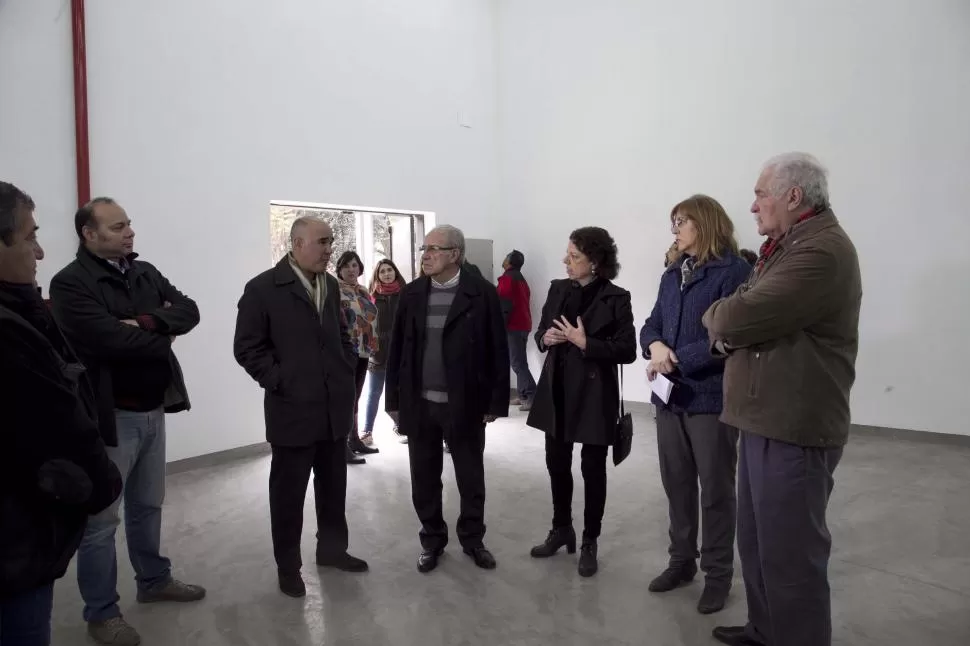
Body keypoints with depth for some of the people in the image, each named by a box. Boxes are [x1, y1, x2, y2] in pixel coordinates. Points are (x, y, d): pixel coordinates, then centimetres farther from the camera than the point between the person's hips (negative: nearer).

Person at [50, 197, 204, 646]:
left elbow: (189, 311, -2)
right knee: (101, 518, 6)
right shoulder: (70, 283, -13)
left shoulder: (146, 273, 8)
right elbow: (111, 339, -25)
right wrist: (163, 336, -9)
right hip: (110, 416, -7)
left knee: (148, 505, 21)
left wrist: (148, 322, -20)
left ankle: (154, 580, 38)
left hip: (153, 410, 7)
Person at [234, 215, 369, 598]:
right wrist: (280, 382, -13)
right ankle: (288, 566, 25)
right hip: (293, 410, -5)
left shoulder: (331, 285, 8)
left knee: (334, 487, 17)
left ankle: (332, 548, 35)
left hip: (335, 408, 6)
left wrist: (347, 372, 8)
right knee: (288, 492, 8)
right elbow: (247, 348, -9)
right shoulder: (263, 288, -10)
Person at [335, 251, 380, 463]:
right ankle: (343, 445, 1)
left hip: (362, 350, 8)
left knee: (355, 397, 15)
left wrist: (371, 344, 15)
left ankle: (355, 439, 24)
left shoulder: (362, 291, 15)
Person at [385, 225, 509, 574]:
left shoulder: (482, 293, -7)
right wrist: (393, 399, 4)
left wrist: (496, 402, -7)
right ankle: (432, 540, 31)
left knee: (471, 478, 12)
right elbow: (397, 348, 6)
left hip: (465, 404, -2)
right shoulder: (411, 294, 3)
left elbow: (497, 351, -6)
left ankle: (473, 538, 33)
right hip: (419, 404, 3)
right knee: (424, 479, 13)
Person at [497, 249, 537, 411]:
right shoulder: (520, 278, 18)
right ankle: (523, 395, 14)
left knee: (517, 362, -12)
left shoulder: (507, 279, -11)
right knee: (519, 361, 12)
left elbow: (504, 305, -18)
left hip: (514, 325, -10)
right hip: (523, 324, 10)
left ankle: (533, 396, -18)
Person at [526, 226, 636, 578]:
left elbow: (627, 350, -14)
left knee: (593, 470, 8)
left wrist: (586, 343, -22)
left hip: (594, 395, -5)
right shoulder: (558, 289, 5)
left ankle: (589, 543, 24)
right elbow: (541, 331, 13)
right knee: (556, 464, 15)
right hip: (558, 391, 5)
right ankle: (561, 529, 35)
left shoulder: (615, 298, -10)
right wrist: (544, 338, -9)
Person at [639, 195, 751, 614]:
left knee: (716, 491, 8)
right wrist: (656, 345, -12)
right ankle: (682, 561, 32)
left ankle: (718, 574, 24)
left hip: (712, 398, -7)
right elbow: (652, 324, 11)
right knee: (677, 485, 16)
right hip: (670, 396, 7)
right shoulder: (673, 274, 13)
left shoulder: (734, 271, -11)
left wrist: (676, 359, -17)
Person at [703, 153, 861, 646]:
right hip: (767, 419, 10)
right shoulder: (788, 245, 17)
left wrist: (714, 316, -3)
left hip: (793, 427, -10)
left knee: (789, 551, 3)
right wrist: (727, 327, -4)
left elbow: (739, 316, -26)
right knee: (756, 542, 21)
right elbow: (745, 309, 18)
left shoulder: (821, 250, -19)